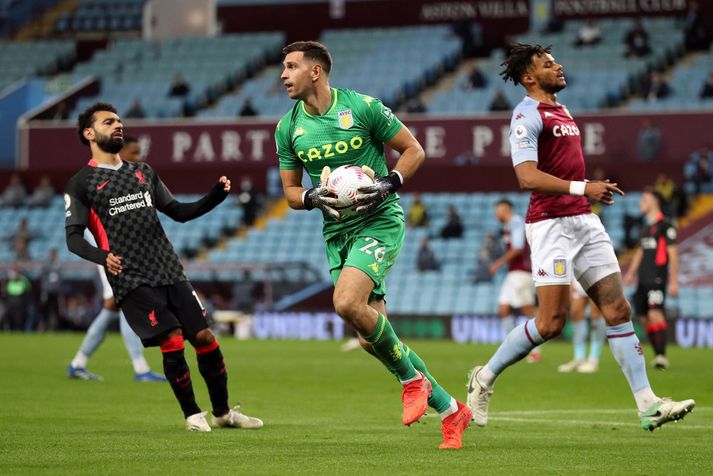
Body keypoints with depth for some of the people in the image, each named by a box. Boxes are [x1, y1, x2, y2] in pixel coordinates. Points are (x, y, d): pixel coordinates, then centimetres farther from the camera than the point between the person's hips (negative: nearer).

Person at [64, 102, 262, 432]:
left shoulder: (143, 173, 19)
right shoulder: (81, 184, 2)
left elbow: (179, 212, 21)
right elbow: (73, 238, -5)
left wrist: (215, 196, 4)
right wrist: (102, 256, -25)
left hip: (170, 273, 5)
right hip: (131, 280, -5)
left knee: (204, 337, -1)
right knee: (173, 342, -15)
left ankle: (223, 412, 15)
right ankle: (192, 415, 2)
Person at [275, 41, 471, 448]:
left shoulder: (363, 107, -8)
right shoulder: (288, 127, 5)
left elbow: (414, 150, 0)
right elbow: (290, 190, 13)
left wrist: (389, 183, -16)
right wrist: (313, 197, -8)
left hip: (380, 221, -6)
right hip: (337, 232, 6)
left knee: (347, 303, -29)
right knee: (372, 338, 1)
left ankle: (412, 379, -6)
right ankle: (451, 411, 14)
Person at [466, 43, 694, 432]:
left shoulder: (562, 112, 20)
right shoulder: (527, 115, -9)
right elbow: (528, 177, -21)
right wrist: (582, 188, -29)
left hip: (583, 220, 8)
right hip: (551, 222, -8)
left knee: (618, 310, 0)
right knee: (551, 322, -10)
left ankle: (648, 405, -4)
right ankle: (485, 378, 9)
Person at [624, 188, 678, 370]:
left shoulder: (665, 225, -6)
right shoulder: (645, 227, 19)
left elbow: (673, 253, -8)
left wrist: (674, 281, -13)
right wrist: (631, 273, 17)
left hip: (657, 278, -9)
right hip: (643, 279, 9)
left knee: (655, 314, -20)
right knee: (644, 318, 5)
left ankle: (662, 356, -24)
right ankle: (658, 356, 12)